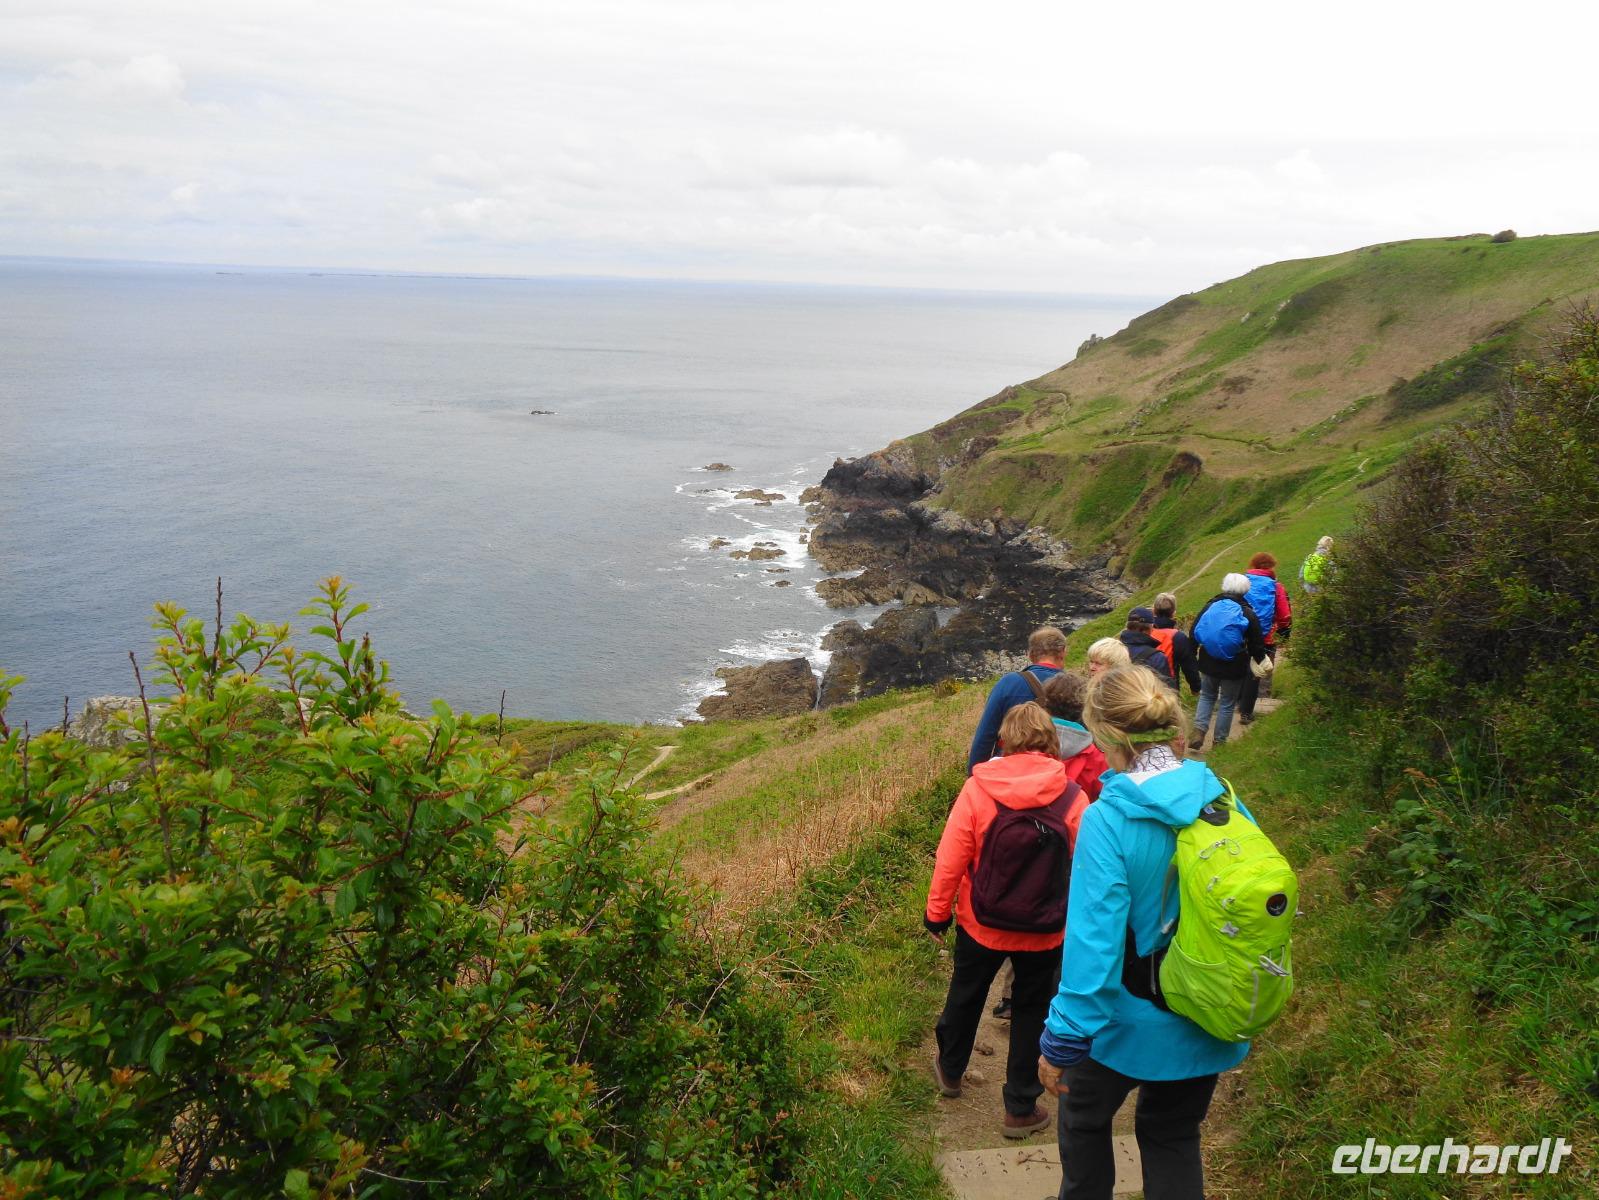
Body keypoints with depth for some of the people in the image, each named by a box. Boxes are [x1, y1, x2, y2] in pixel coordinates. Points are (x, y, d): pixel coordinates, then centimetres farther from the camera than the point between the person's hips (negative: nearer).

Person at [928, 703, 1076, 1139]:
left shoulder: (977, 790, -17)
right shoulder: (1070, 796, -16)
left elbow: (950, 859, -14)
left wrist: (937, 912, 1)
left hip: (980, 924, 1)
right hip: (1045, 932, 0)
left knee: (965, 996, 24)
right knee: (1031, 1011, 17)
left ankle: (950, 1070, 47)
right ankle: (1020, 1109, 25)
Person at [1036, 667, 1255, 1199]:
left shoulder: (1108, 821, -26)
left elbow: (1093, 943, -26)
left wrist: (1062, 1041, -16)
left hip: (1132, 1023, -4)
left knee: (1084, 1118, 25)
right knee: (1174, 1138, 25)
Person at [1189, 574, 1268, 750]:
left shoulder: (1209, 606, -2)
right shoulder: (1248, 614, -9)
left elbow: (1193, 634, 3)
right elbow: (1257, 645, -4)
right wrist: (1260, 660, 15)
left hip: (1208, 664, 3)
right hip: (1234, 668, -2)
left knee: (1207, 696, 20)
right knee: (1228, 703, 11)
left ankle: (1199, 730, 1)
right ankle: (1219, 741, 16)